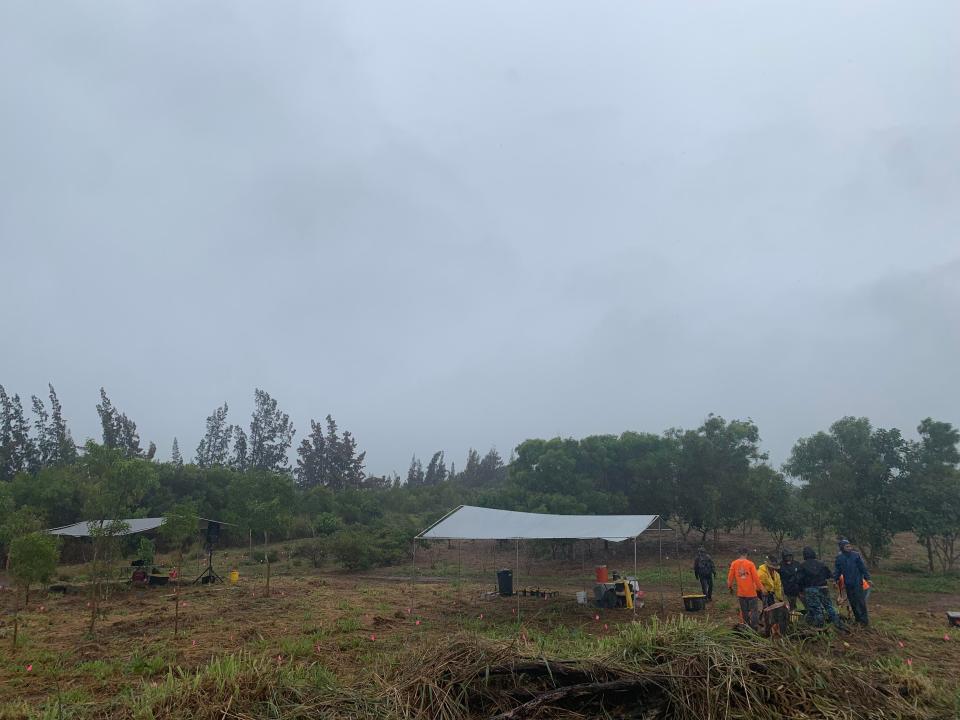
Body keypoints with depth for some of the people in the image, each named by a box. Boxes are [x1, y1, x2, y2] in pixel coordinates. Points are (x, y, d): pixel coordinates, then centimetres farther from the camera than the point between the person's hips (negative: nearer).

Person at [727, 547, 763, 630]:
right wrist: (760, 589, 2)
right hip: (751, 592, -3)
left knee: (744, 611, 14)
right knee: (754, 611, 5)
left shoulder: (734, 564, -2)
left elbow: (730, 577, 3)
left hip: (741, 593, 4)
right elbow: (756, 578, -10)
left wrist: (730, 587, 18)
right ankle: (754, 628, -1)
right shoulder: (750, 564, -11)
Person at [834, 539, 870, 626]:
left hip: (858, 582, -3)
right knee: (852, 601, 8)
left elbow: (863, 567, 0)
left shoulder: (856, 555, -4)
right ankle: (858, 618, 20)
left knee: (860, 601, -4)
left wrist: (867, 578, -1)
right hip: (848, 583, 3)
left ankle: (864, 619, 2)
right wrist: (835, 580, 6)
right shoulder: (839, 557, 2)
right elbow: (837, 570, 10)